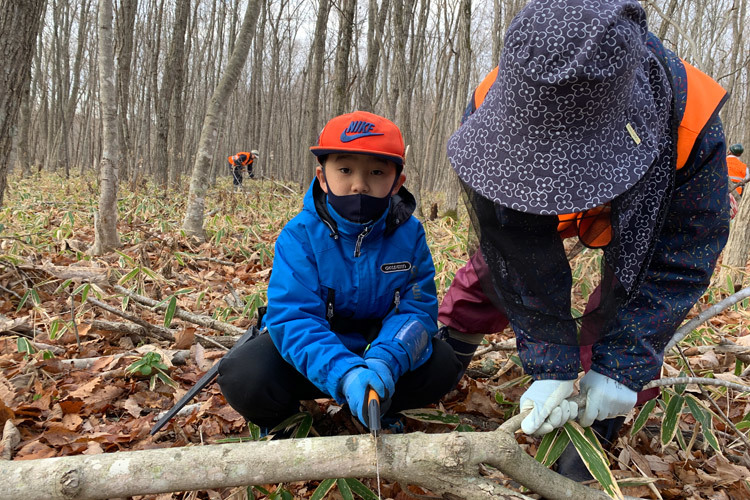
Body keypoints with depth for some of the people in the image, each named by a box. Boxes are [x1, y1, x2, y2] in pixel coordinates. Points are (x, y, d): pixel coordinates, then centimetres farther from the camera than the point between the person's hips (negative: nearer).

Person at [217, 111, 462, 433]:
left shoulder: (409, 234, -12)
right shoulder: (299, 236, -21)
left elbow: (417, 308, -15)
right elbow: (293, 318, -29)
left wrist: (385, 361, -37)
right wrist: (344, 375, -46)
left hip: (376, 346, 3)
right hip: (311, 353, -2)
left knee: (442, 365, -21)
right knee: (244, 377, -29)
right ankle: (279, 420, 7)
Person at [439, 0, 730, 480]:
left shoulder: (691, 129, -44)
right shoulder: (494, 106, -40)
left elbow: (681, 263, -30)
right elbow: (521, 256, -33)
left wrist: (621, 368, -34)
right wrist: (550, 366, -33)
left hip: (651, 207, -1)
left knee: (631, 289, -14)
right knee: (500, 262, 6)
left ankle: (597, 422, 6)